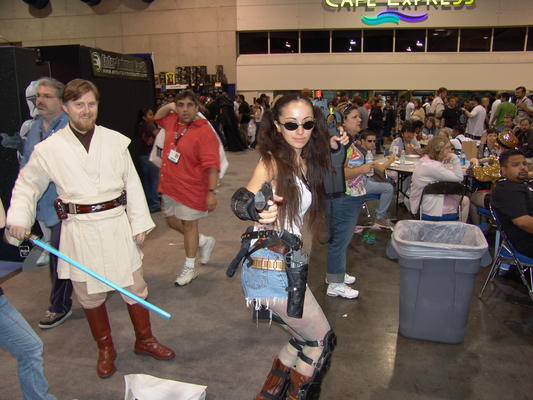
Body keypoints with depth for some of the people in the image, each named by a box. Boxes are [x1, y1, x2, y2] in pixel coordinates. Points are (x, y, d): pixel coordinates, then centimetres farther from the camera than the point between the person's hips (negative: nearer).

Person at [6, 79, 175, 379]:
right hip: (79, 229, 0)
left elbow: (132, 184, 3)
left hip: (117, 224, 1)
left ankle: (145, 340, 33)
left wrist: (139, 224, 2)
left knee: (134, 286, 11)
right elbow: (27, 186, 8)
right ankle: (105, 349, 35)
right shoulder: (49, 148, -2)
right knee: (90, 293, 12)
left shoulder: (116, 141, 0)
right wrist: (18, 219, -7)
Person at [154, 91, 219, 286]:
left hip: (191, 189, -8)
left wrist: (212, 192, -28)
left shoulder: (204, 132, -20)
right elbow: (158, 116, 27)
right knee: (172, 221, 20)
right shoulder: (173, 122, 3)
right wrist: (169, 106, 7)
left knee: (189, 225, 6)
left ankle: (190, 268, 24)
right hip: (169, 185, 8)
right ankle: (204, 241, 42)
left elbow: (212, 165, -24)